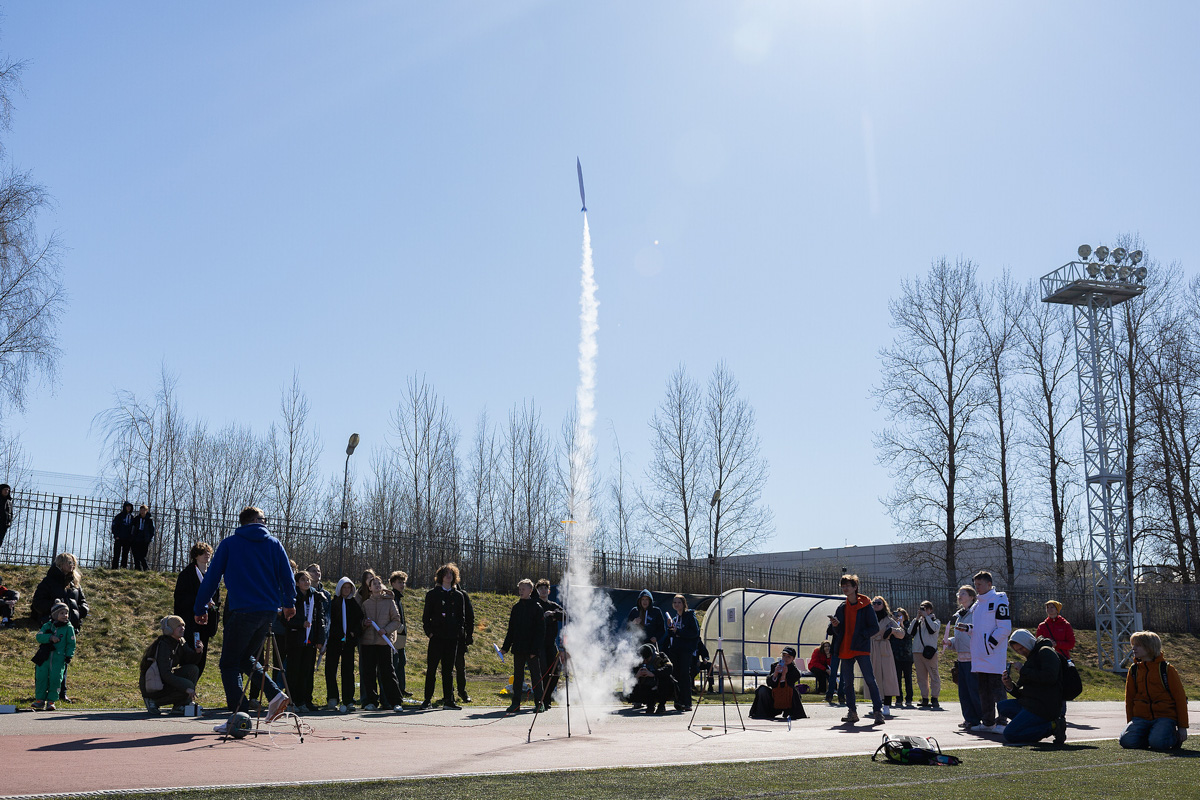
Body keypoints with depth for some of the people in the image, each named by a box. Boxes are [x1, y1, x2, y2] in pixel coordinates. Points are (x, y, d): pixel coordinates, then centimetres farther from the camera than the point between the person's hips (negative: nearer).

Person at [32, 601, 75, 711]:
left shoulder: (69, 628, 2)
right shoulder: (47, 626, 7)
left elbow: (71, 644, 3)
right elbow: (39, 637, -7)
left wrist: (69, 656, -6)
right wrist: (50, 637, -21)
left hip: (59, 658, -2)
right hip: (45, 657, 2)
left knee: (55, 679, -5)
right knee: (41, 677, 0)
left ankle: (51, 701, 7)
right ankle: (40, 700, 12)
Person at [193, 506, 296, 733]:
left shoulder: (229, 543, 6)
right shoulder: (273, 543, 11)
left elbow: (212, 577, 4)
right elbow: (288, 577, 9)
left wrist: (200, 608, 11)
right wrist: (289, 603, 25)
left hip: (242, 611, -4)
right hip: (269, 612, 4)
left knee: (229, 664, 3)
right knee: (245, 658, 19)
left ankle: (238, 715, -9)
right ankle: (275, 694, 2)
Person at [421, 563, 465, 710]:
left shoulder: (458, 595, 12)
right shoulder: (433, 594, 4)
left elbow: (462, 616, 16)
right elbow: (426, 615, 3)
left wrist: (458, 631, 3)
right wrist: (429, 631, -6)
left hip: (452, 637, 3)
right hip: (436, 637, -3)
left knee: (448, 670, 7)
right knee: (431, 668, -2)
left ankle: (448, 700, 11)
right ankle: (428, 699, 4)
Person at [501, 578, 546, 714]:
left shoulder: (537, 607, -4)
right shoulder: (516, 607, 11)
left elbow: (540, 631, -8)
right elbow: (511, 630, 16)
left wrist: (535, 650, -15)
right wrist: (505, 647, 10)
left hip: (532, 650, -5)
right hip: (518, 649, 5)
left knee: (536, 676, 0)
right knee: (517, 676, 8)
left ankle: (539, 703, 7)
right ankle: (515, 703, 13)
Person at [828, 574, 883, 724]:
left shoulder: (865, 605, -1)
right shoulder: (841, 607, 12)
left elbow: (875, 627, -4)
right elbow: (838, 632, 12)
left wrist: (861, 636, -15)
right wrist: (835, 625, -10)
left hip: (861, 649, -5)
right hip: (845, 649, 5)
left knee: (870, 680, -10)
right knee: (848, 682, 8)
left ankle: (877, 711, -7)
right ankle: (852, 712, 16)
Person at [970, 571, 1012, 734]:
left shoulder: (999, 601, -8)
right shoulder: (978, 603, 18)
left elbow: (1005, 628, -12)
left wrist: (990, 644, -16)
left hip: (995, 654, -8)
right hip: (979, 656, 9)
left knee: (997, 688, -5)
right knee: (983, 689, 11)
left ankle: (1001, 722, 1)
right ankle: (988, 722, 18)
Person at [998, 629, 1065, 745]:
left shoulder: (1046, 652, -4)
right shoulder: (1032, 658, 24)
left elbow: (1050, 677, -23)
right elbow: (1023, 693, 22)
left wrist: (1023, 671, -13)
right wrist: (1010, 686, 1)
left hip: (1044, 707, -10)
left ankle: (1052, 727, -12)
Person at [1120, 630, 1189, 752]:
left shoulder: (1167, 669, -1)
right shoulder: (1134, 670, 10)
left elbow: (1180, 697, 1)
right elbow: (1129, 698, 16)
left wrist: (1182, 727, -1)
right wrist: (1130, 724, 12)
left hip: (1164, 716, -3)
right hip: (1141, 718, 3)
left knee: (1158, 743, -30)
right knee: (1127, 741, -23)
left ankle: (1174, 737, 4)